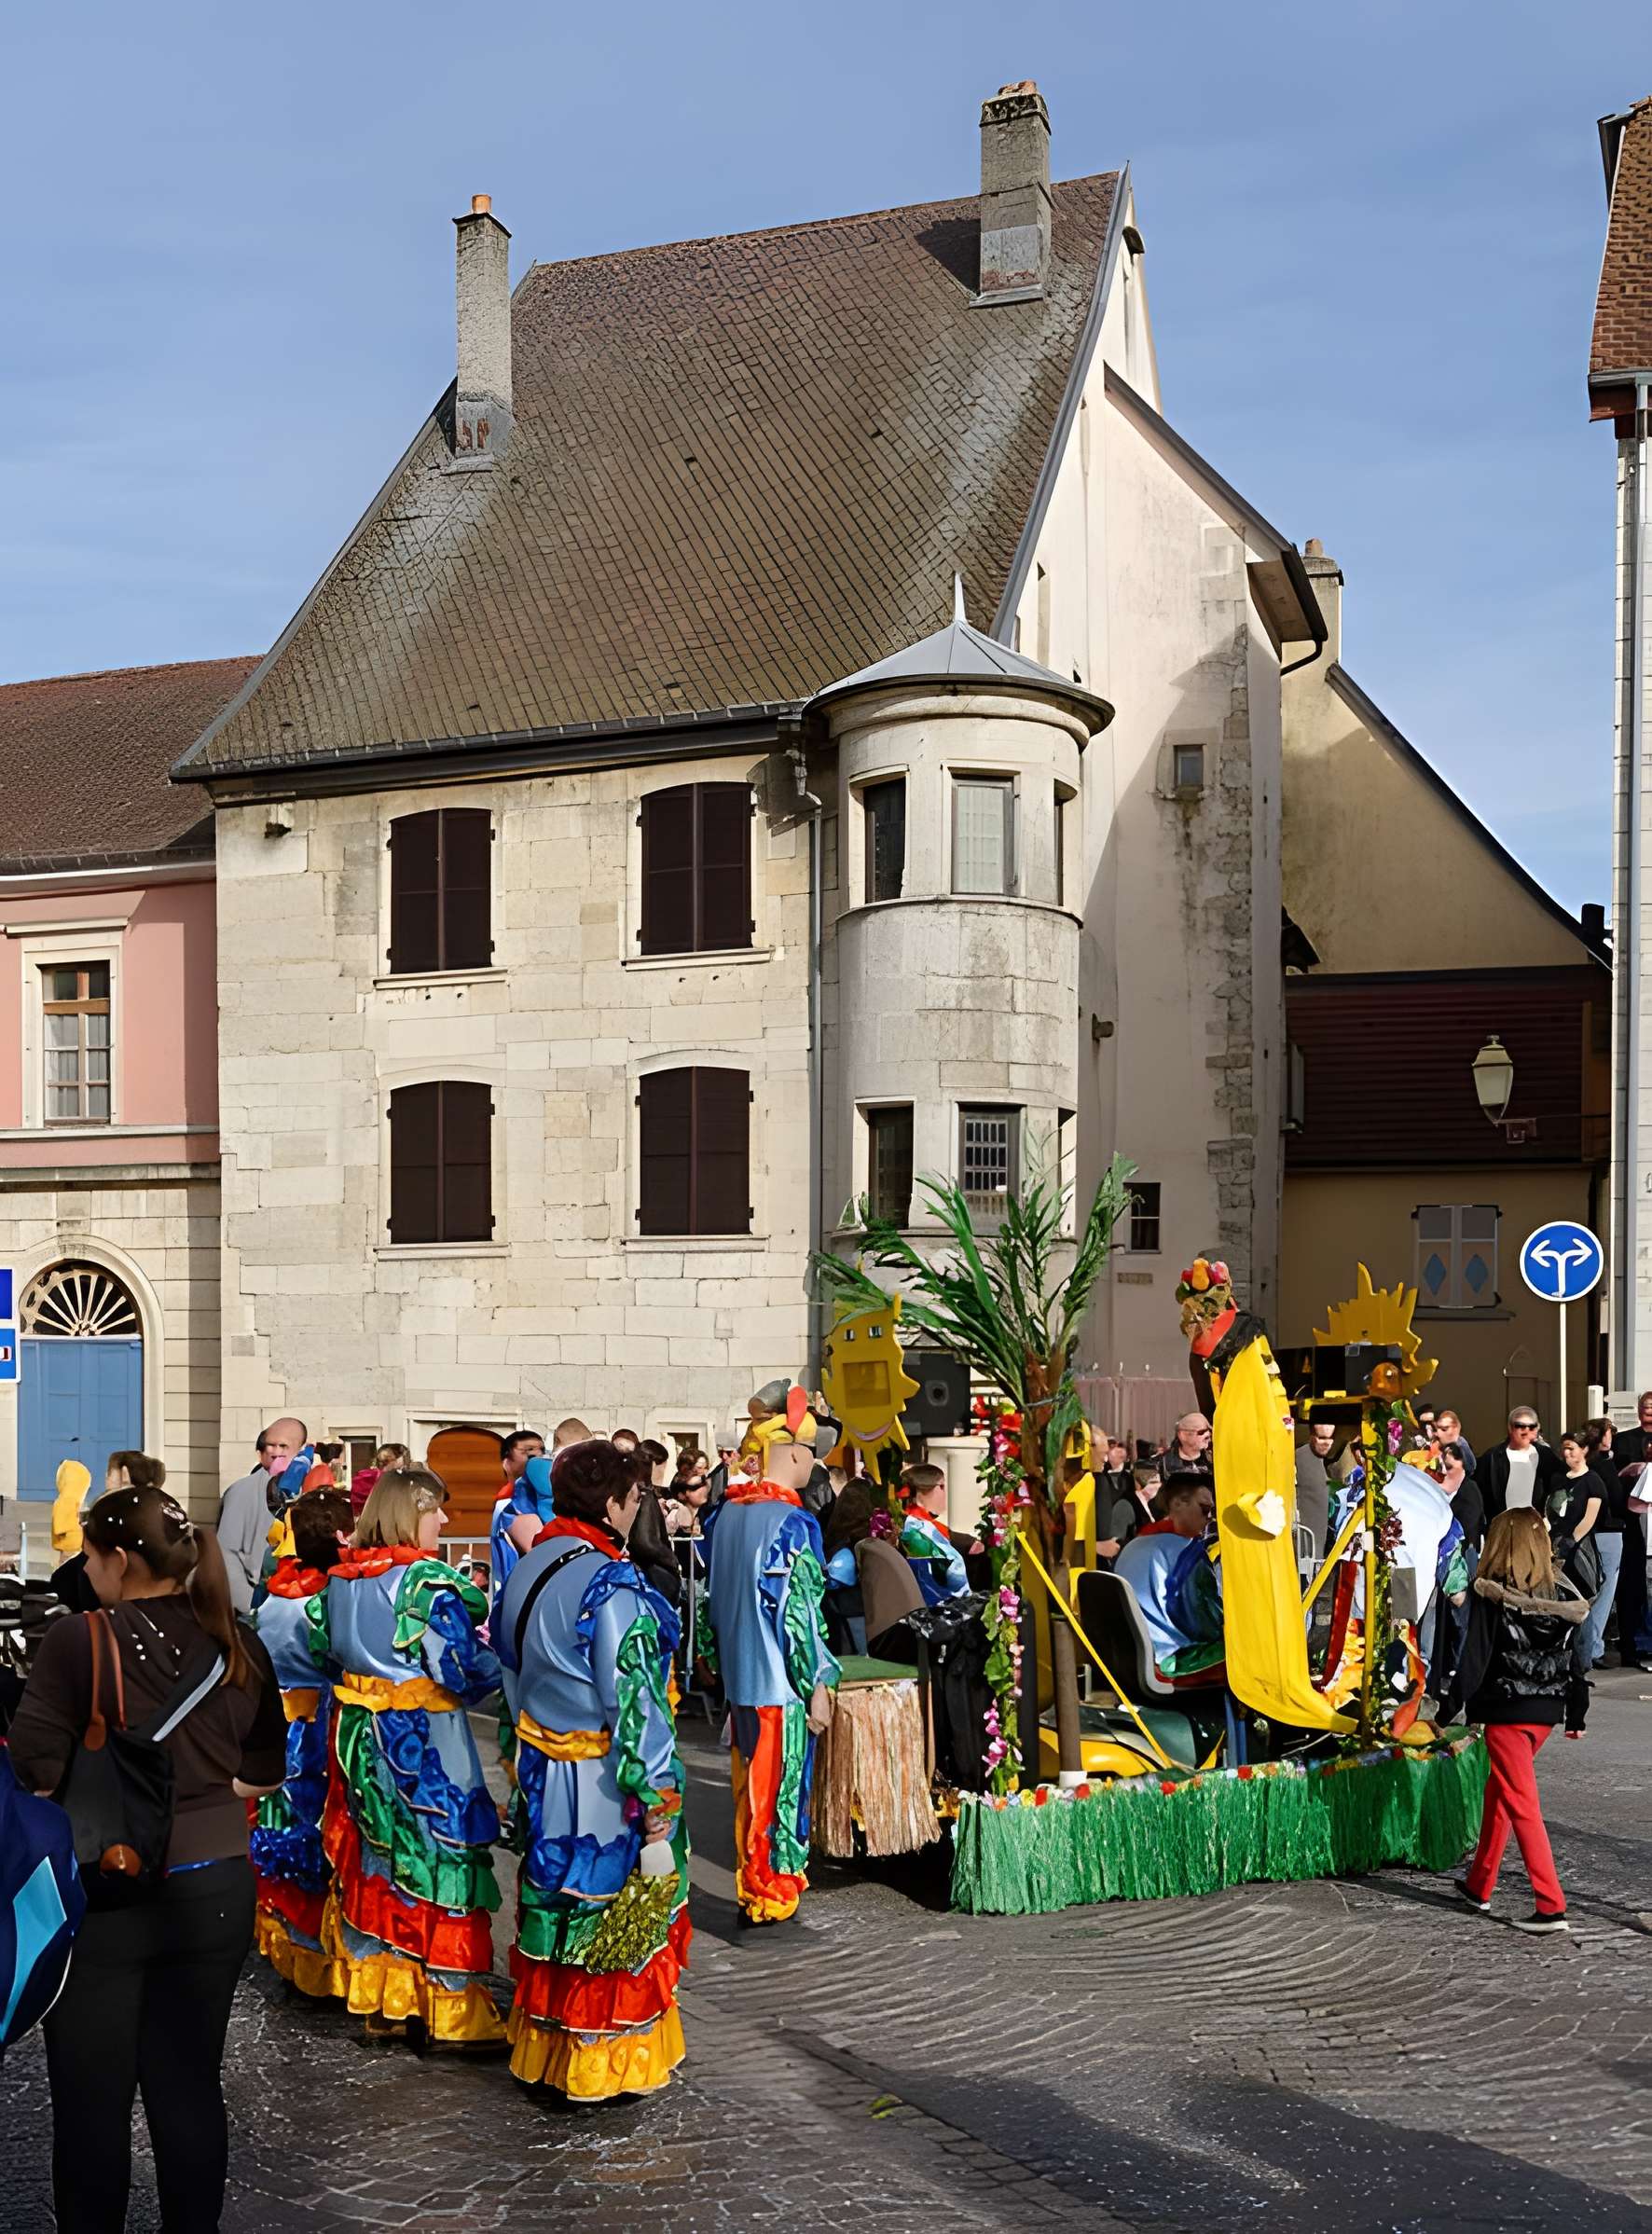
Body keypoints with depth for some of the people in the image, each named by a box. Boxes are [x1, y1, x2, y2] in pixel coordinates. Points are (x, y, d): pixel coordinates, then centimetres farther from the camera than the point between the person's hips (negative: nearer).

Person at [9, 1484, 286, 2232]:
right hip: (214, 1889, 4)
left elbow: (33, 1775, -13)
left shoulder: (78, 1640, -14)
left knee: (92, 2098, 11)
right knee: (191, 2086, 15)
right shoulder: (236, 1644, 0)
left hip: (102, 1895, -4)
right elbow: (265, 1771, 7)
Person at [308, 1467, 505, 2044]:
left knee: (371, 1854, 14)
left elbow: (323, 1651, 15)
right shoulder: (427, 1580, -17)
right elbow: (463, 1670, -19)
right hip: (422, 1741, -7)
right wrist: (497, 1661, -1)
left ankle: (375, 1993, 23)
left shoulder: (341, 1578, 4)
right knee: (432, 1857, 1)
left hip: (357, 1734, 7)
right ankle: (440, 2006, 7)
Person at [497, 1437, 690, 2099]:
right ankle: (603, 2063, 16)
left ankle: (541, 2047, 30)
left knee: (552, 1903, 18)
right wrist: (656, 1796, -16)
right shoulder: (611, 1585, -22)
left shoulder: (525, 1572, 4)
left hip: (541, 1768, 8)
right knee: (610, 1908, 5)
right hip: (605, 1784, -8)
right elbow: (632, 1700, -22)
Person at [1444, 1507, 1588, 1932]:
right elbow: (1574, 1658, 9)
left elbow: (1475, 1656, -13)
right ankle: (1479, 1886, 31)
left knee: (1521, 1805, -2)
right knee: (1498, 1790, 21)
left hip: (1505, 1711, -6)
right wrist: (1577, 1714, 18)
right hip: (1546, 1712, 6)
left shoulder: (1490, 1595, -12)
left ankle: (1551, 1907, -8)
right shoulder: (1562, 1595, 3)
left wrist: (1451, 1705, -4)